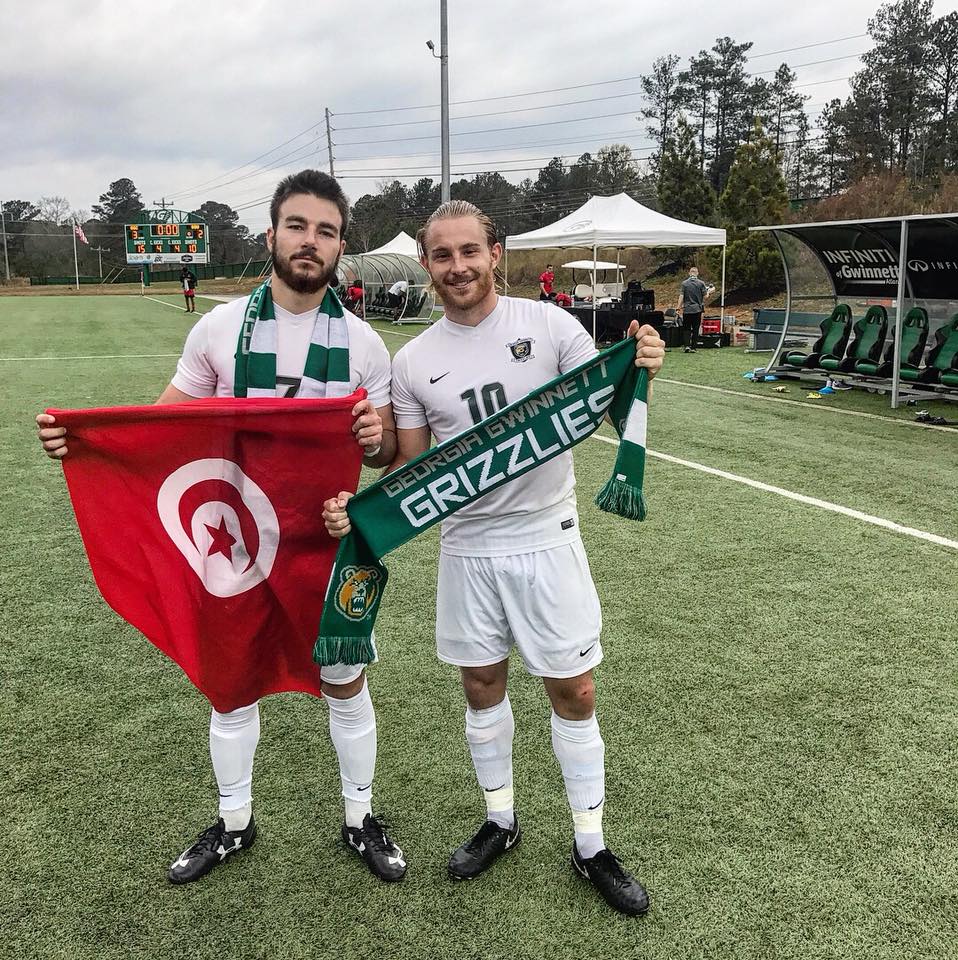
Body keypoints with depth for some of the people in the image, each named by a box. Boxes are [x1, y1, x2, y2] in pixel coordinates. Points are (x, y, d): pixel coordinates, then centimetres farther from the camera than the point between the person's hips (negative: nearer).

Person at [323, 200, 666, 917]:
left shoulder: (548, 324, -6)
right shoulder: (413, 361, 1)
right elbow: (412, 469, 5)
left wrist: (638, 371, -27)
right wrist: (359, 509, -13)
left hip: (546, 541, -2)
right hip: (466, 549, 3)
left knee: (574, 694, 5)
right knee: (483, 687, 15)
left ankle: (591, 846, 25)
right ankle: (501, 821, 38)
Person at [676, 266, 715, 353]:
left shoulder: (684, 283, -3)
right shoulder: (701, 283, -3)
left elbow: (681, 296, -7)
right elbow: (705, 296, -2)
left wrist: (678, 307, -3)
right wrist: (709, 292, 20)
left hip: (687, 309, 0)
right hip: (697, 309, 0)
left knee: (686, 328, 8)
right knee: (695, 329, 7)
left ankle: (687, 345, -9)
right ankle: (693, 347, 8)